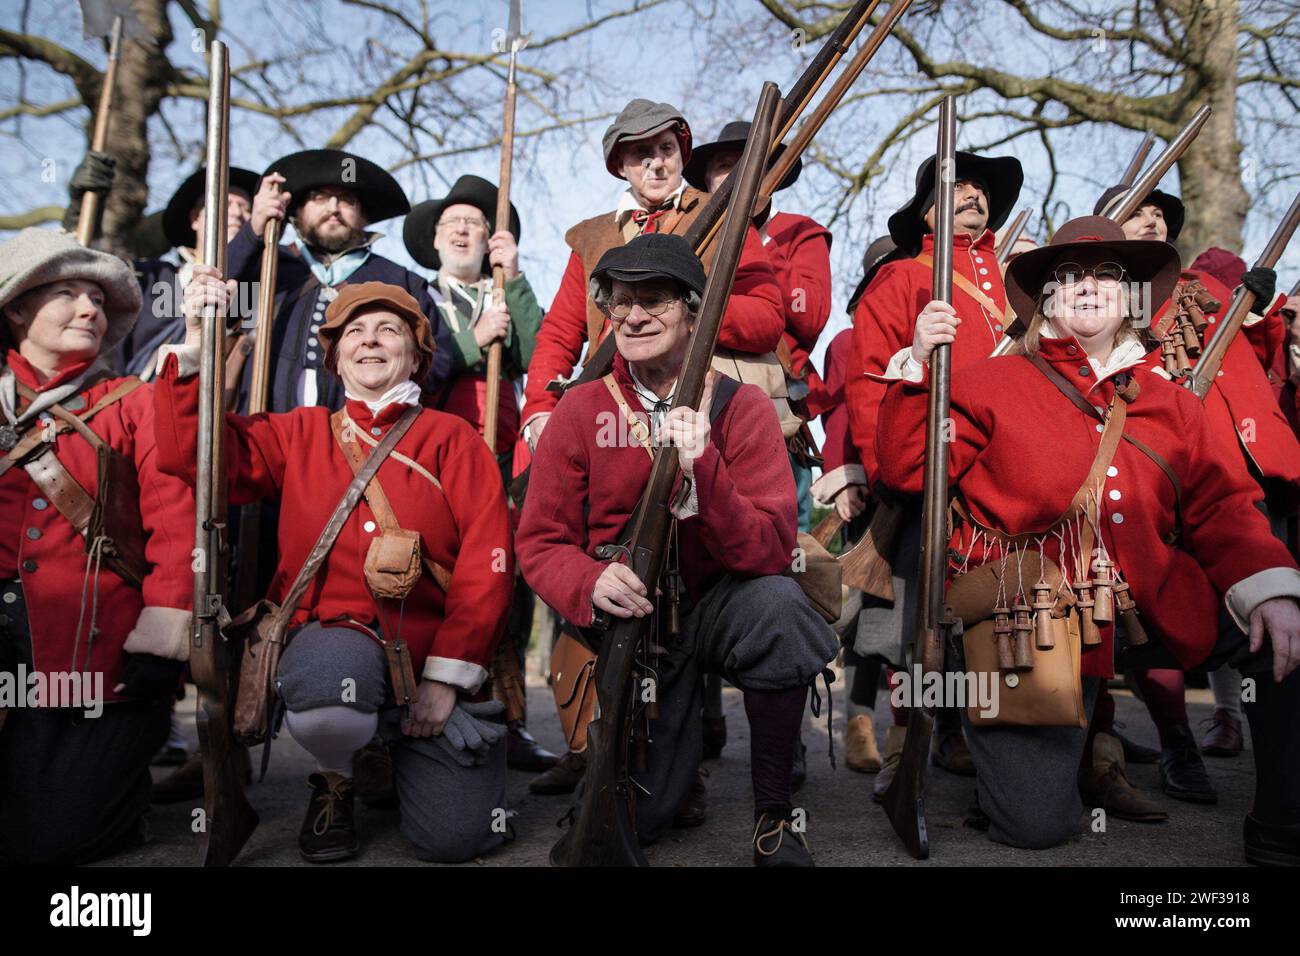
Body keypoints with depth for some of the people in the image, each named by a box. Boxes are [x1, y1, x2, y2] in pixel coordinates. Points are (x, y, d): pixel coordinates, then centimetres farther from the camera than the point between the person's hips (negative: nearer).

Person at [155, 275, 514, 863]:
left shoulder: (452, 438, 5)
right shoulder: (300, 434, 12)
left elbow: (487, 565, -4)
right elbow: (194, 455, -2)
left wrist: (447, 676, -10)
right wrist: (196, 346, -12)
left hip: (435, 662, 0)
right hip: (334, 636, 0)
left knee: (455, 839, -11)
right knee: (325, 706, -36)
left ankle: (406, 749, 24)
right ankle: (336, 780, 2)